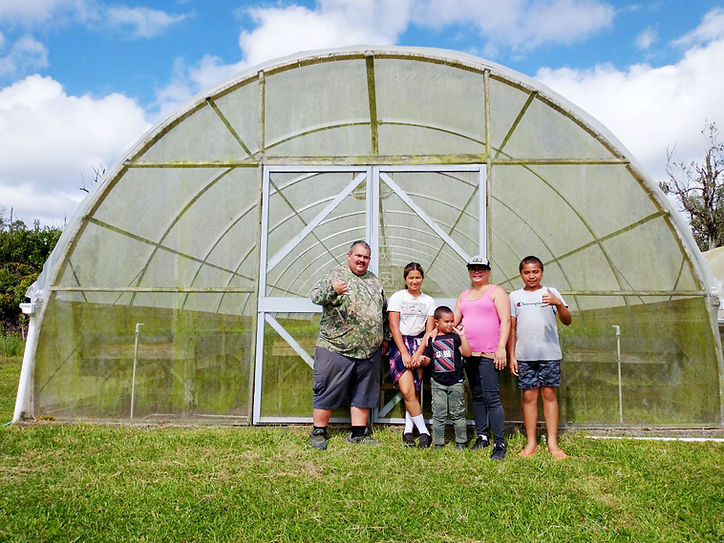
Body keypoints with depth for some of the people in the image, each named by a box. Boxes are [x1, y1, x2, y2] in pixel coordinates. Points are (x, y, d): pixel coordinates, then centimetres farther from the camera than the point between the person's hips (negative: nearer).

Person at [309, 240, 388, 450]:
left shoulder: (374, 280, 16)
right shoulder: (335, 275, -2)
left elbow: (384, 310, 24)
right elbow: (316, 295, -16)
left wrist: (385, 338, 22)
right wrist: (332, 290, -37)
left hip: (369, 351, 6)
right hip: (336, 348, -5)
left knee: (363, 393, 12)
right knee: (328, 392, 2)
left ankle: (358, 434, 23)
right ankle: (318, 433, 16)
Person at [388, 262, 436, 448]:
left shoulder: (429, 301, 11)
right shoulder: (397, 297, 4)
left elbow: (429, 331, 6)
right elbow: (394, 327, -2)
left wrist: (418, 353, -7)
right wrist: (404, 353, -10)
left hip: (420, 345, 2)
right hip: (400, 344, -2)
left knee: (414, 391, -6)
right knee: (407, 391, -12)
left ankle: (408, 431, 7)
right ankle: (424, 432, -3)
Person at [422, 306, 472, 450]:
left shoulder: (455, 337, 0)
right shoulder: (431, 339, 5)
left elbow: (467, 353, -11)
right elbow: (427, 359, 8)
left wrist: (462, 335, -18)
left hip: (456, 381, -1)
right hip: (437, 382, 1)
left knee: (457, 414, 7)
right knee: (438, 415, 5)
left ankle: (461, 442, 19)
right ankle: (438, 444, 16)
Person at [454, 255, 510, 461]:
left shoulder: (496, 291, 1)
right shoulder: (464, 295, 20)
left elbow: (505, 320, -6)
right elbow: (453, 321, 21)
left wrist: (501, 347, -15)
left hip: (489, 354, -6)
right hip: (469, 353, 6)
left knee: (491, 398, -9)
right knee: (477, 397, 12)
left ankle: (499, 443, -3)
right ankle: (481, 437, 21)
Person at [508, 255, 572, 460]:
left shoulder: (550, 292, 5)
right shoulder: (515, 296, 9)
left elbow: (567, 321, -3)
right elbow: (511, 328, 10)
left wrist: (558, 304, -22)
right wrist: (511, 356, 4)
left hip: (549, 354, -1)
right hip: (524, 355, 1)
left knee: (549, 394, 2)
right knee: (529, 396, 3)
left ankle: (552, 443, 9)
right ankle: (531, 443, 11)